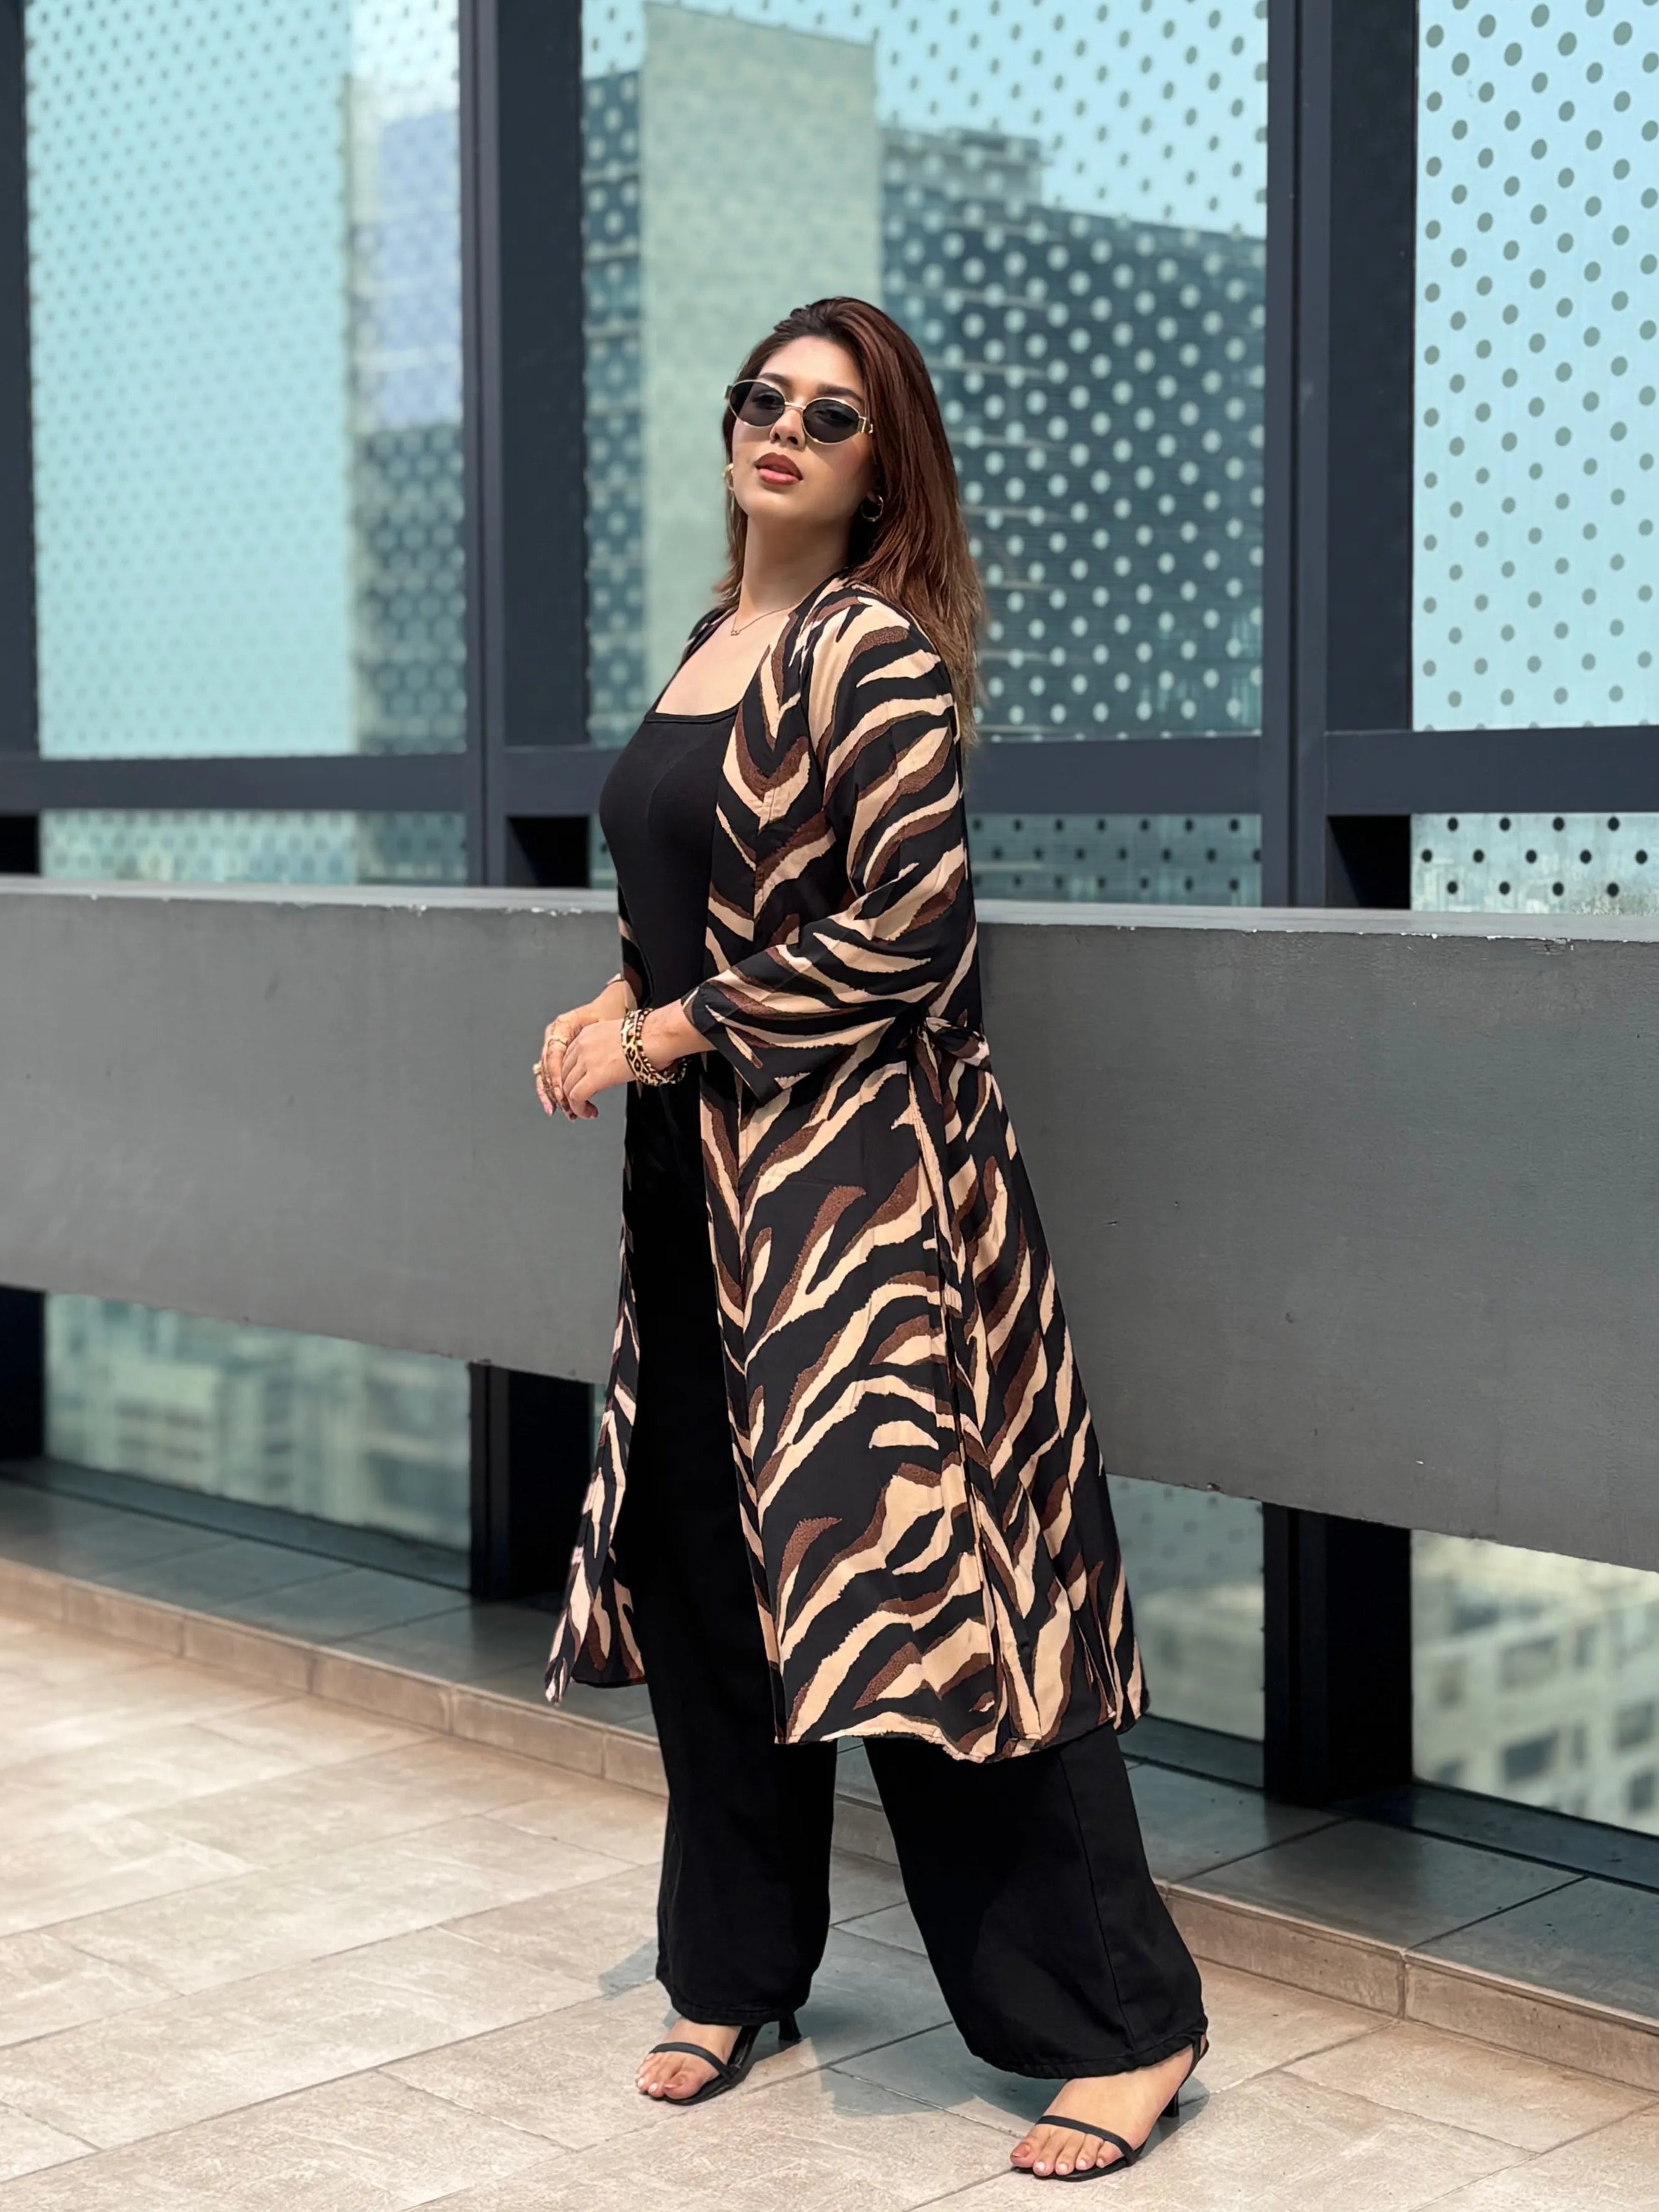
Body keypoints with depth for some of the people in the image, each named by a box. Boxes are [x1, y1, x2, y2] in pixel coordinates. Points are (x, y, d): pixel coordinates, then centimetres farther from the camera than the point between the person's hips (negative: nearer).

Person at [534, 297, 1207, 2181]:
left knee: (916, 1576, -8)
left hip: (859, 1174, -8)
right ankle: (737, 1969, 28)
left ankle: (1123, 2022, 2)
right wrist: (616, 1006, 5)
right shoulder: (711, 640, 14)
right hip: (703, 1172, 9)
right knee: (707, 1576, 13)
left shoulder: (875, 651, -11)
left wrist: (672, 1028, -12)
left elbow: (908, 921, -19)